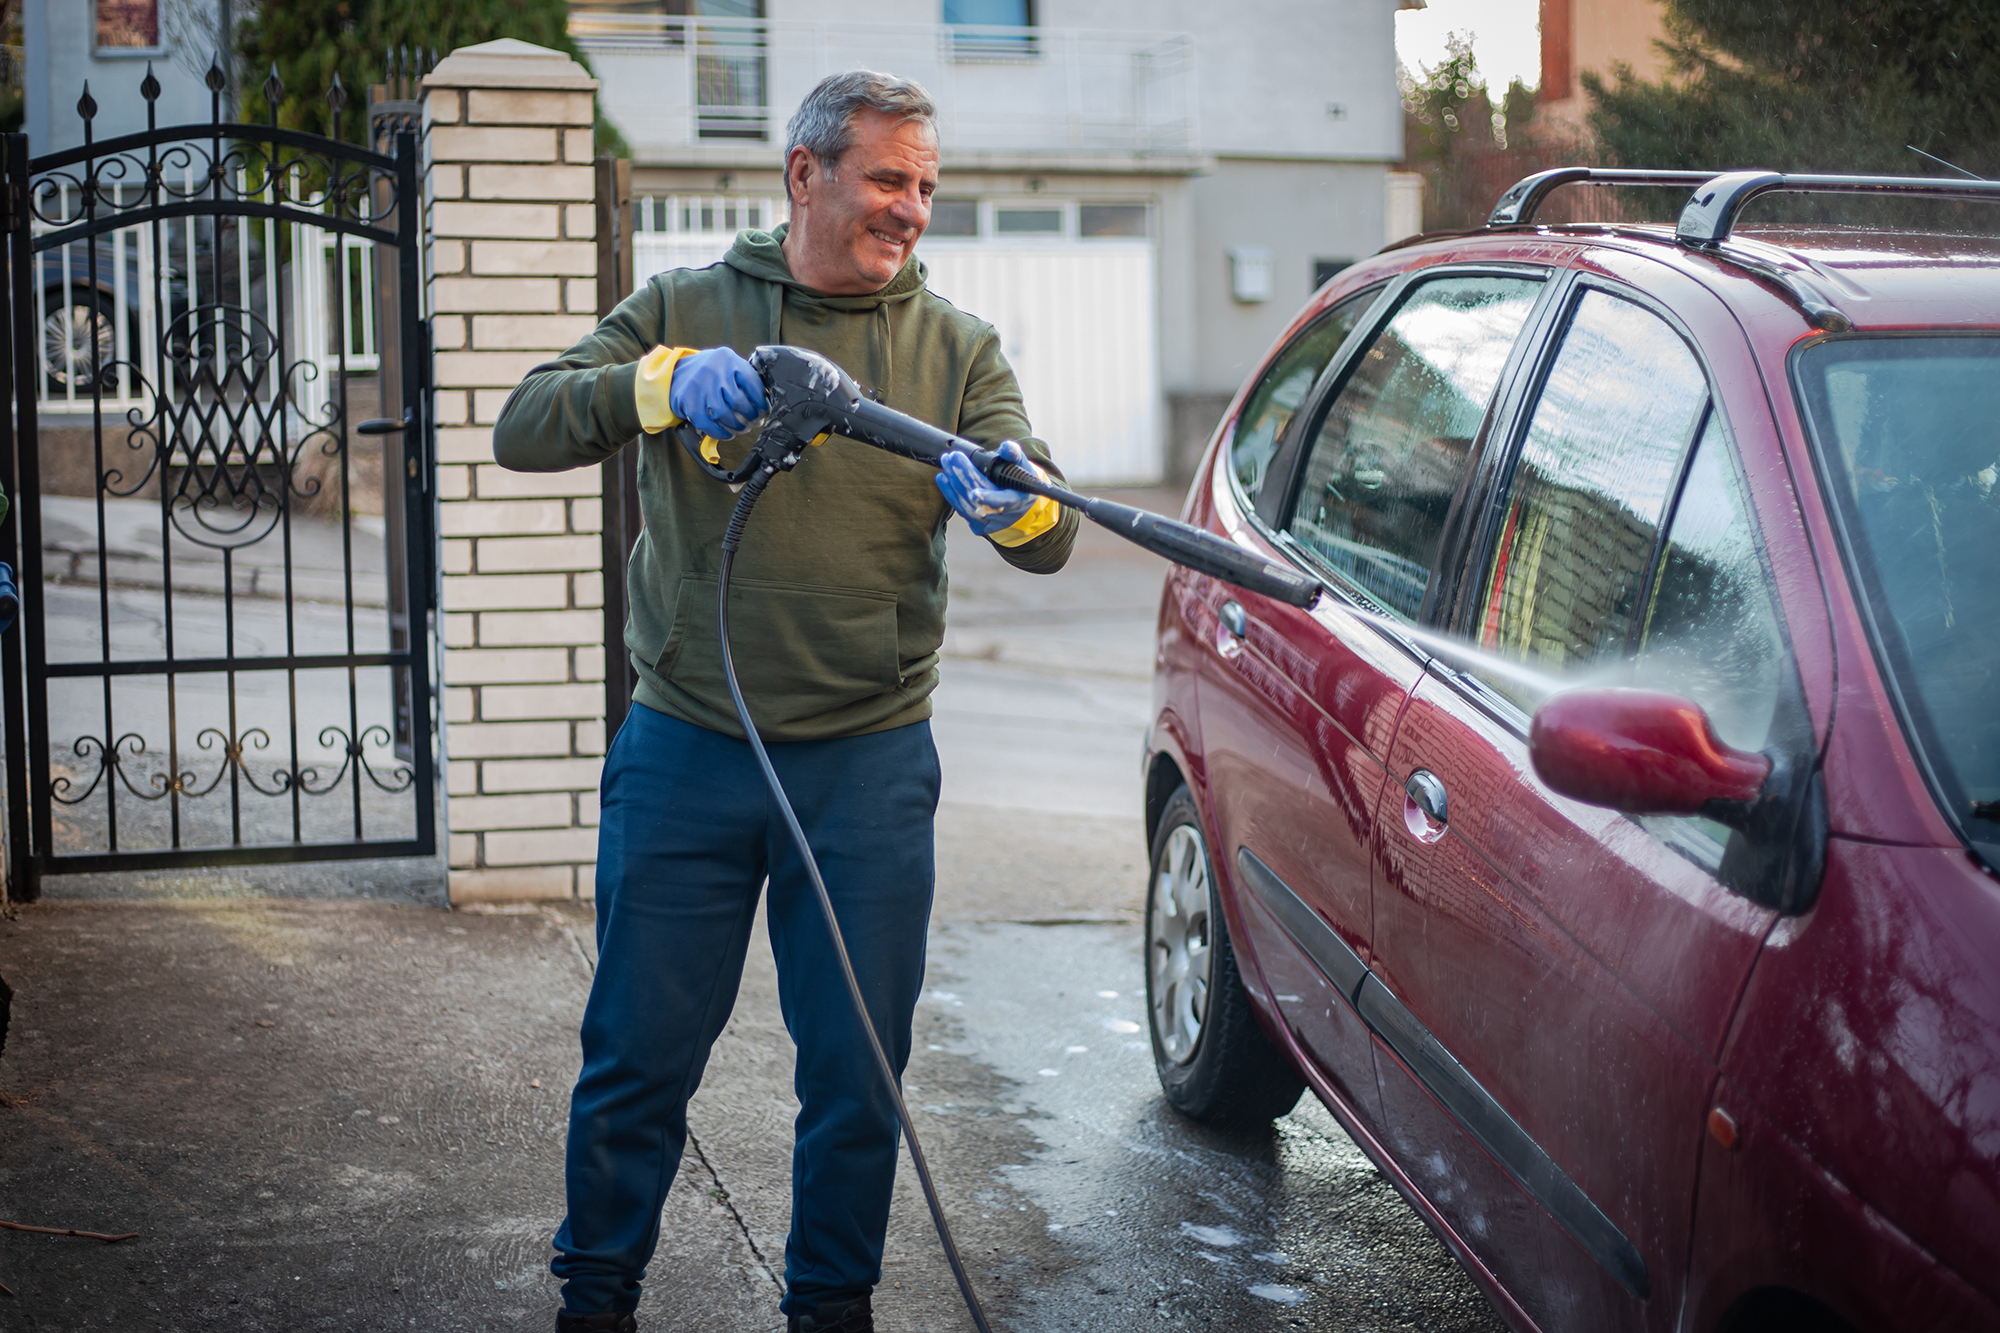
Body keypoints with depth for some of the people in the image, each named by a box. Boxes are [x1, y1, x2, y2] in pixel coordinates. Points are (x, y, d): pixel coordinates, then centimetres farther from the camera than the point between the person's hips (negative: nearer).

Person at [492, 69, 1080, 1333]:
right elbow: (524, 430, -8)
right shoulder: (685, 310, 2)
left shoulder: (957, 348, 4)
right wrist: (659, 384, -26)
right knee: (639, 1058, 8)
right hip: (686, 753, -1)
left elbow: (1054, 541, -7)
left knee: (858, 1073, 9)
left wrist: (1014, 504, -32)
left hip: (870, 766, 1)